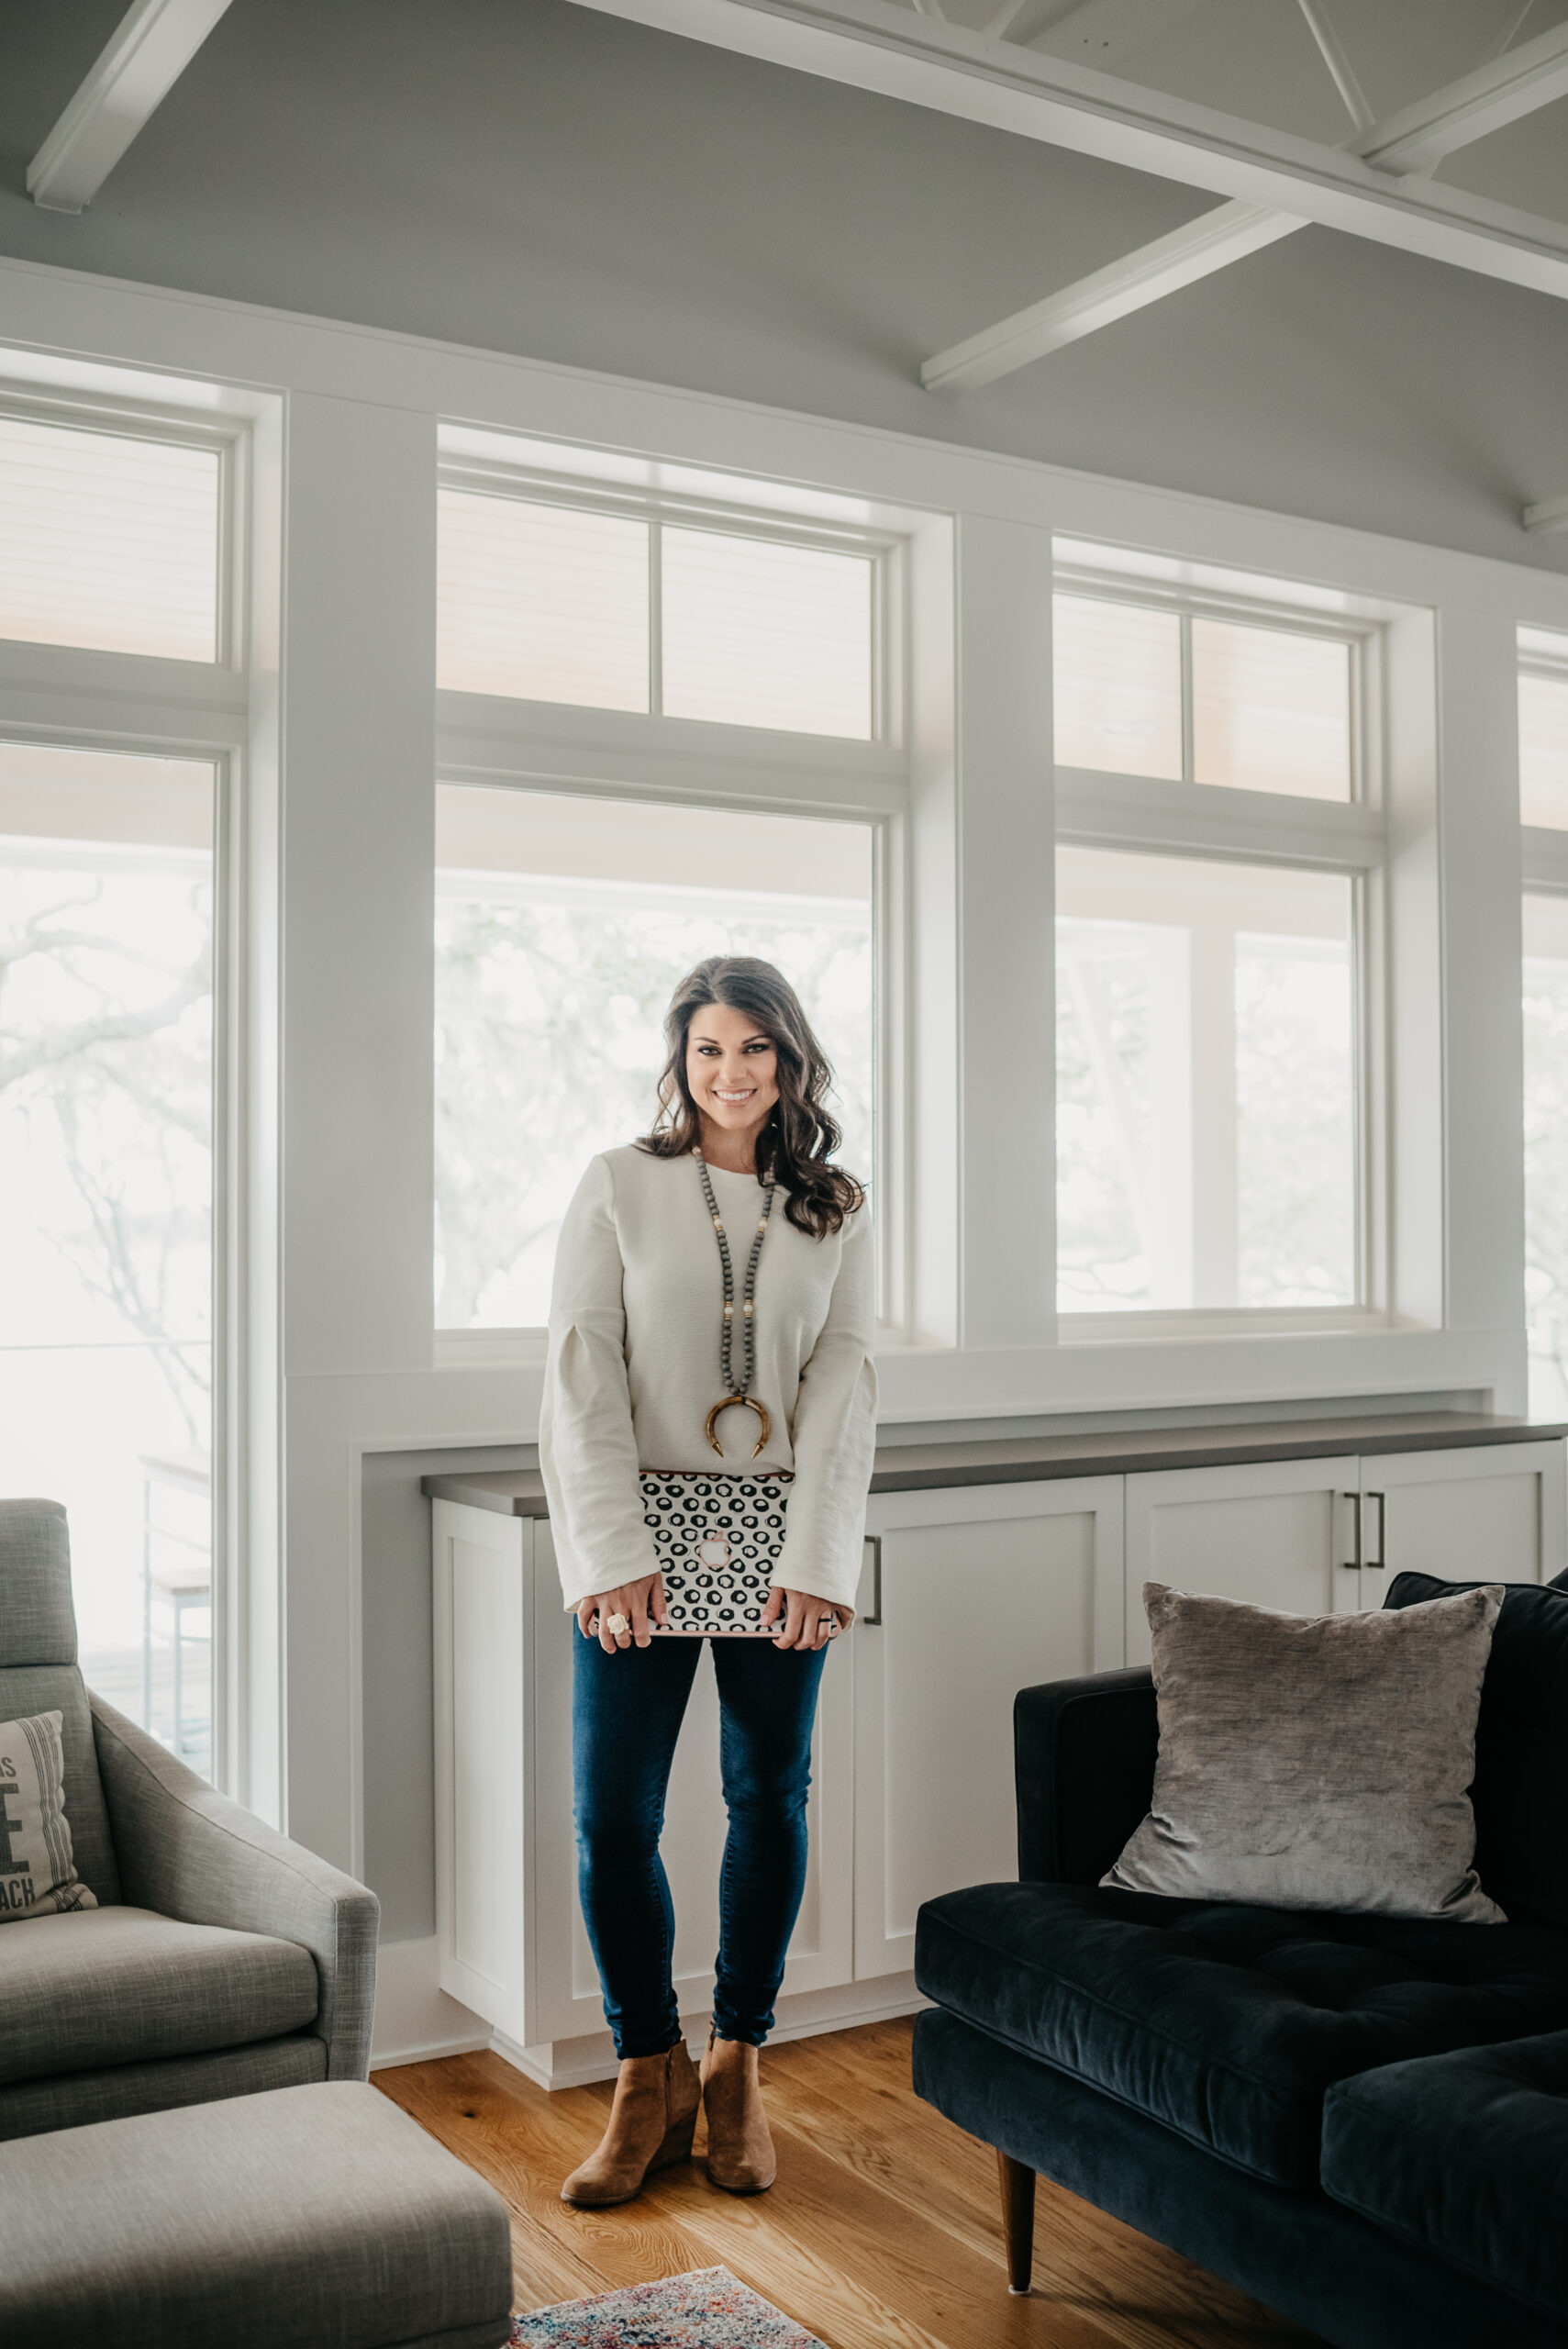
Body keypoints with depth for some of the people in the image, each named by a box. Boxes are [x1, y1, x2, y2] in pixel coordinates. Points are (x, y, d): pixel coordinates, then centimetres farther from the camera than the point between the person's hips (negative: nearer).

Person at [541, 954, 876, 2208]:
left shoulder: (838, 1208, 6)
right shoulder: (619, 1187, 0)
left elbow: (844, 1389, 0)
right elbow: (583, 1380, -4)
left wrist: (815, 1562, -10)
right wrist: (613, 1557, -13)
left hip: (781, 1542, 2)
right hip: (644, 1538, -1)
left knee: (770, 1799, 8)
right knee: (613, 1818, -1)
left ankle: (738, 2066, 27)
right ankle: (651, 2078, 19)